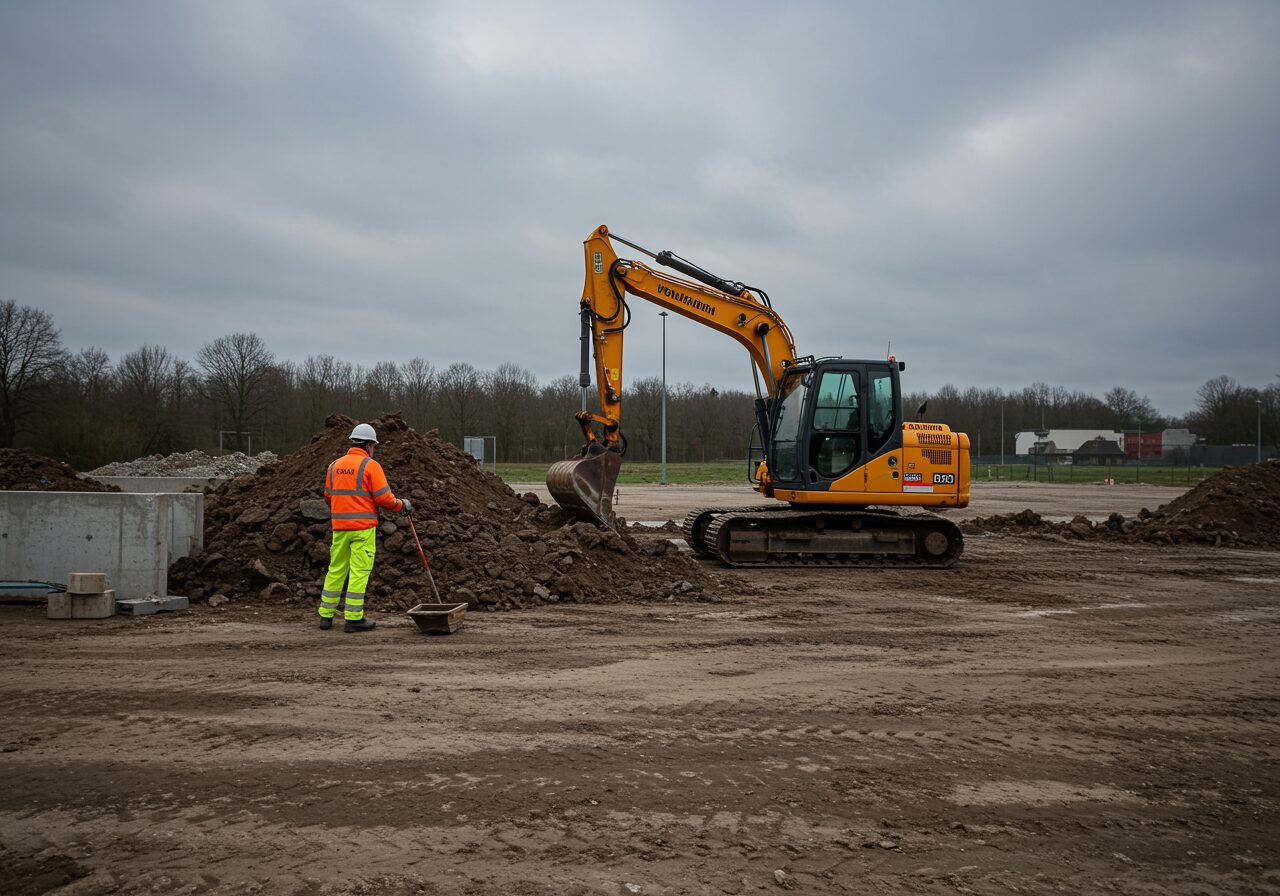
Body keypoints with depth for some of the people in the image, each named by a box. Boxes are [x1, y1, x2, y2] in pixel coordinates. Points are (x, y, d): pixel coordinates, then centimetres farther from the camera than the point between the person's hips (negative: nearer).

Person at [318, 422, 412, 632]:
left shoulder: (335, 465, 11)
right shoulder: (370, 465, -7)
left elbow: (329, 497, 17)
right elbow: (384, 497, -11)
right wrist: (402, 504, 7)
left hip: (340, 526, 6)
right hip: (363, 528, -6)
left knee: (336, 570, 14)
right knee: (359, 571, -2)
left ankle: (326, 615, 17)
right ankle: (354, 618, -1)